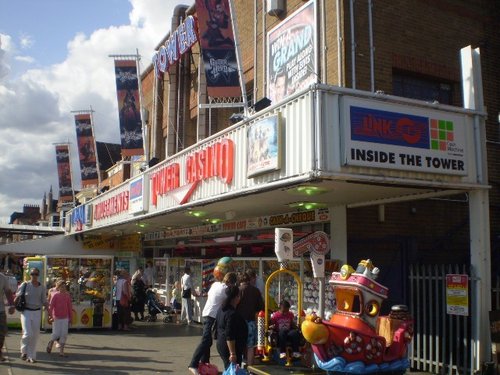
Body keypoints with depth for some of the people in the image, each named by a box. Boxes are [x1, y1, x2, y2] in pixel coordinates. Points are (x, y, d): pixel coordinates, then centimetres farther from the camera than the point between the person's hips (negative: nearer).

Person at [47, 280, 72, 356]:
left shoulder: (67, 295, 3)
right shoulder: (55, 295, -7)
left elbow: (70, 307, 8)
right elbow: (51, 306, -10)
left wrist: (70, 318, 9)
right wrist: (51, 316, -17)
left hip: (65, 318, 3)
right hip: (56, 318, -3)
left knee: (64, 334, 0)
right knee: (56, 334, -2)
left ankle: (61, 351, 8)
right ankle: (51, 342, 30)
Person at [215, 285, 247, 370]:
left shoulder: (222, 309, 7)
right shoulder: (232, 314, -23)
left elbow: (217, 327, 19)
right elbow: (229, 336, -25)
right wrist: (232, 353, -23)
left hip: (221, 345, 10)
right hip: (230, 347, -10)